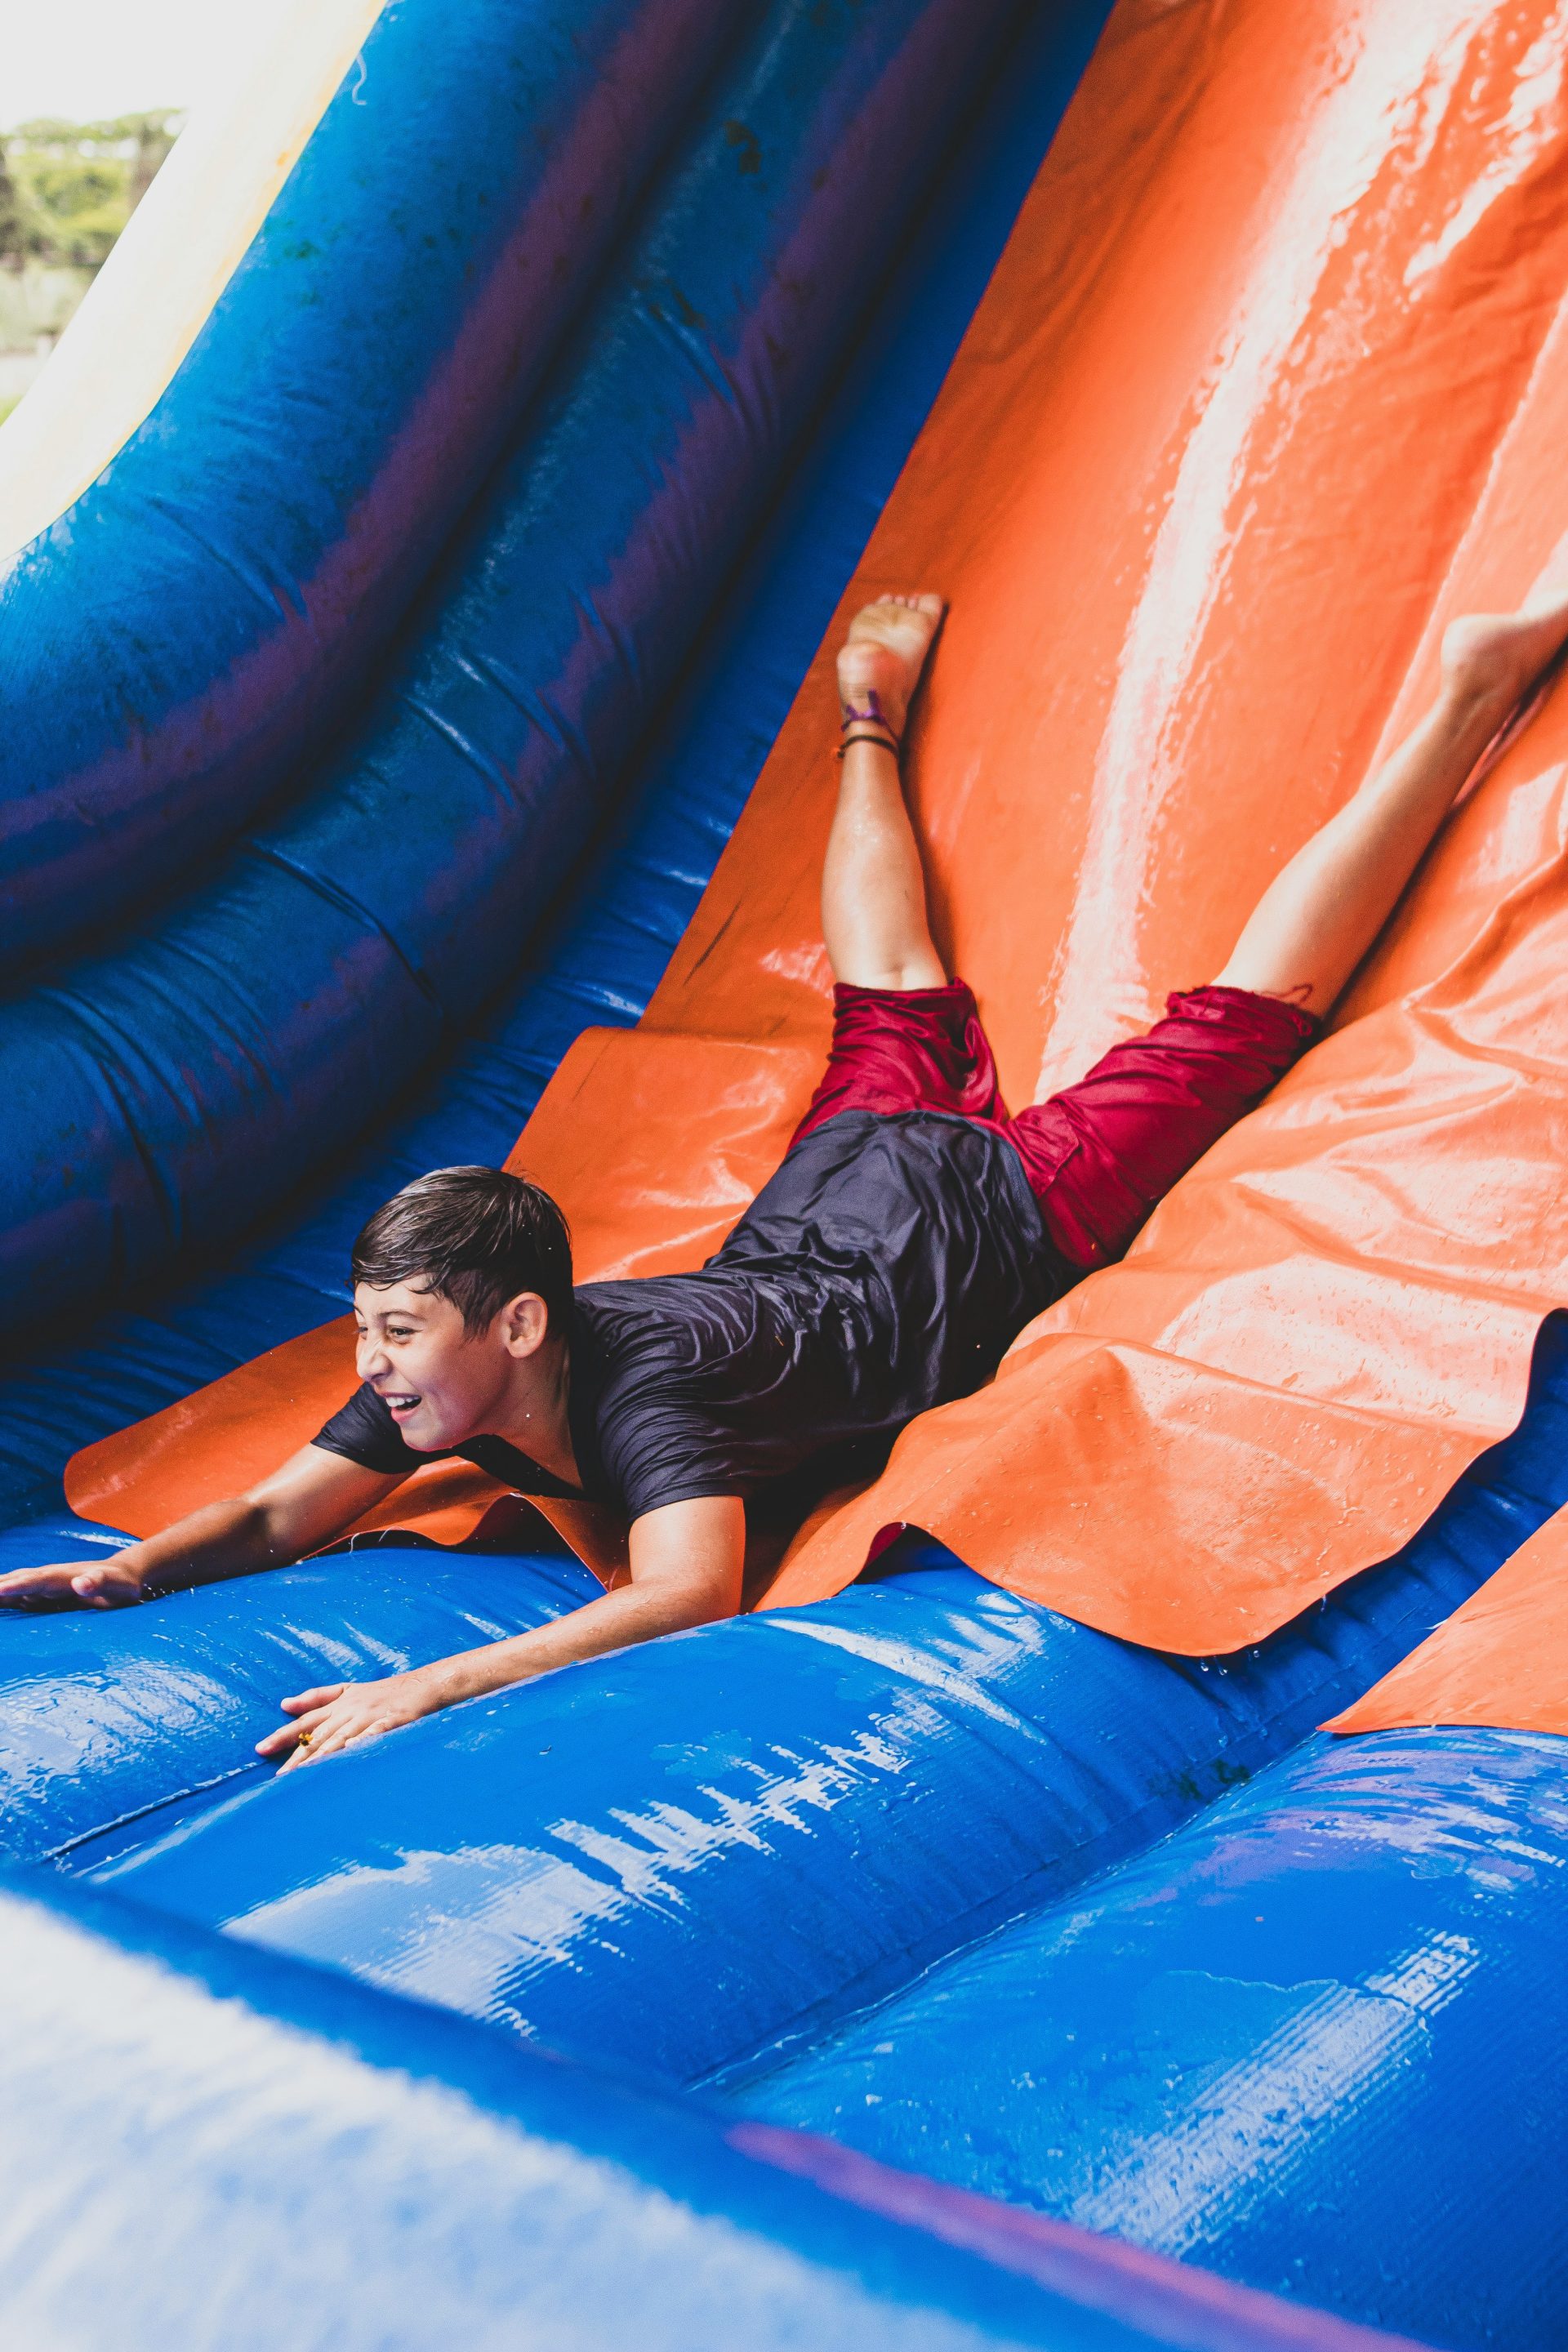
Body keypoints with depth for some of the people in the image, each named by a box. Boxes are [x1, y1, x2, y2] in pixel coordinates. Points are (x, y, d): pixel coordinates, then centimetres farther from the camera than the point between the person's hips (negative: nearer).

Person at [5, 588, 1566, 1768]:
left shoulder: (643, 1393, -40)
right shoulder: (447, 1376, -20)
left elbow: (692, 1594, -54)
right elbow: (283, 1514, -14)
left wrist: (438, 1683, -58)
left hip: (993, 1218, -5)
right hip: (841, 1183, 5)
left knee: (1241, 1017, 5)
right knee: (892, 1014, 34)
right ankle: (874, 721, 56)